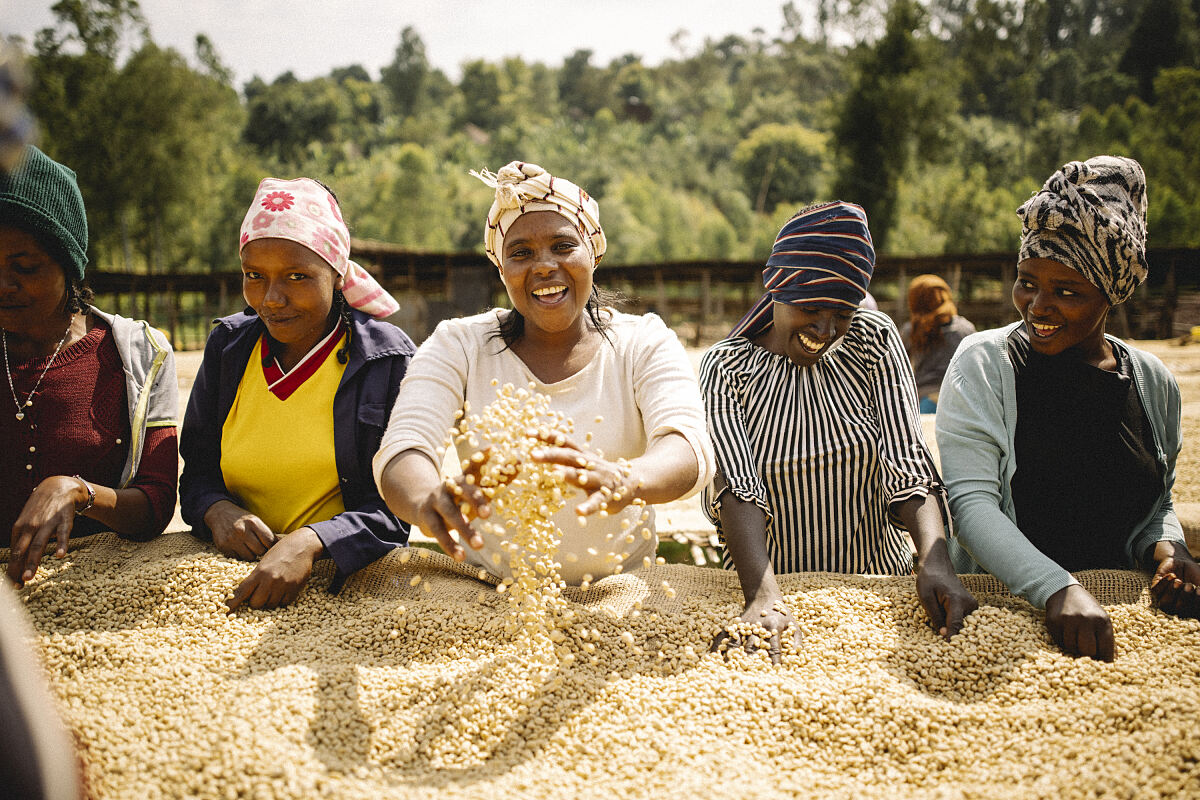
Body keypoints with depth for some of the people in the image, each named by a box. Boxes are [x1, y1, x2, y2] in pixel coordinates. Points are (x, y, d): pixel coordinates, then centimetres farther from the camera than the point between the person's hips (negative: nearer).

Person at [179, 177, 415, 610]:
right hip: (233, 572, 4)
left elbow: (393, 508, -8)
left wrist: (307, 545, -26)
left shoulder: (387, 359, -3)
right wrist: (218, 511, -10)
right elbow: (197, 472, 14)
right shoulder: (228, 345, 10)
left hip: (345, 583, -3)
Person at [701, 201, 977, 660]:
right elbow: (735, 486, -17)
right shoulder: (725, 366, -4)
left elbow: (906, 460, -6)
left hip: (875, 583, 0)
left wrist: (934, 561, -24)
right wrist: (763, 599, -31)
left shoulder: (874, 341, 0)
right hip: (768, 582, 0)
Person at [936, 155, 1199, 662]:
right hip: (999, 609, -4)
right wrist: (1057, 590, -25)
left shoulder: (1154, 383, 8)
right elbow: (971, 501, -12)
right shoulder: (982, 364, -4)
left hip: (1115, 613, 4)